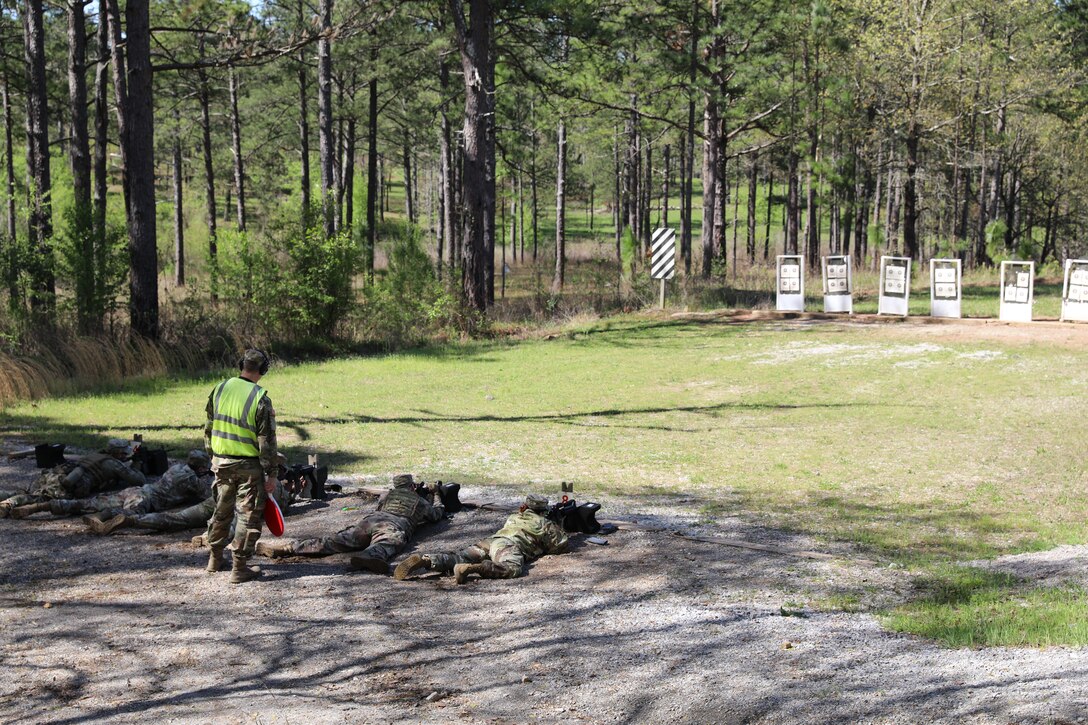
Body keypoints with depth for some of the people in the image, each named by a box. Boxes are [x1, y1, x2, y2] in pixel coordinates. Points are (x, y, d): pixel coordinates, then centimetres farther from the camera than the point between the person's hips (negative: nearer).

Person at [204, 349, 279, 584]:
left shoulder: (220, 389, 0)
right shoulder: (260, 399, -16)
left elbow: (209, 427, 10)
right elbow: (266, 440, -14)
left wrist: (212, 454, 23)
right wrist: (271, 474, -7)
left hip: (221, 461, 6)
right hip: (249, 466, -5)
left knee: (222, 511, 21)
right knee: (248, 515, 4)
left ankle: (215, 559, 33)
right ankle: (239, 568, 5)